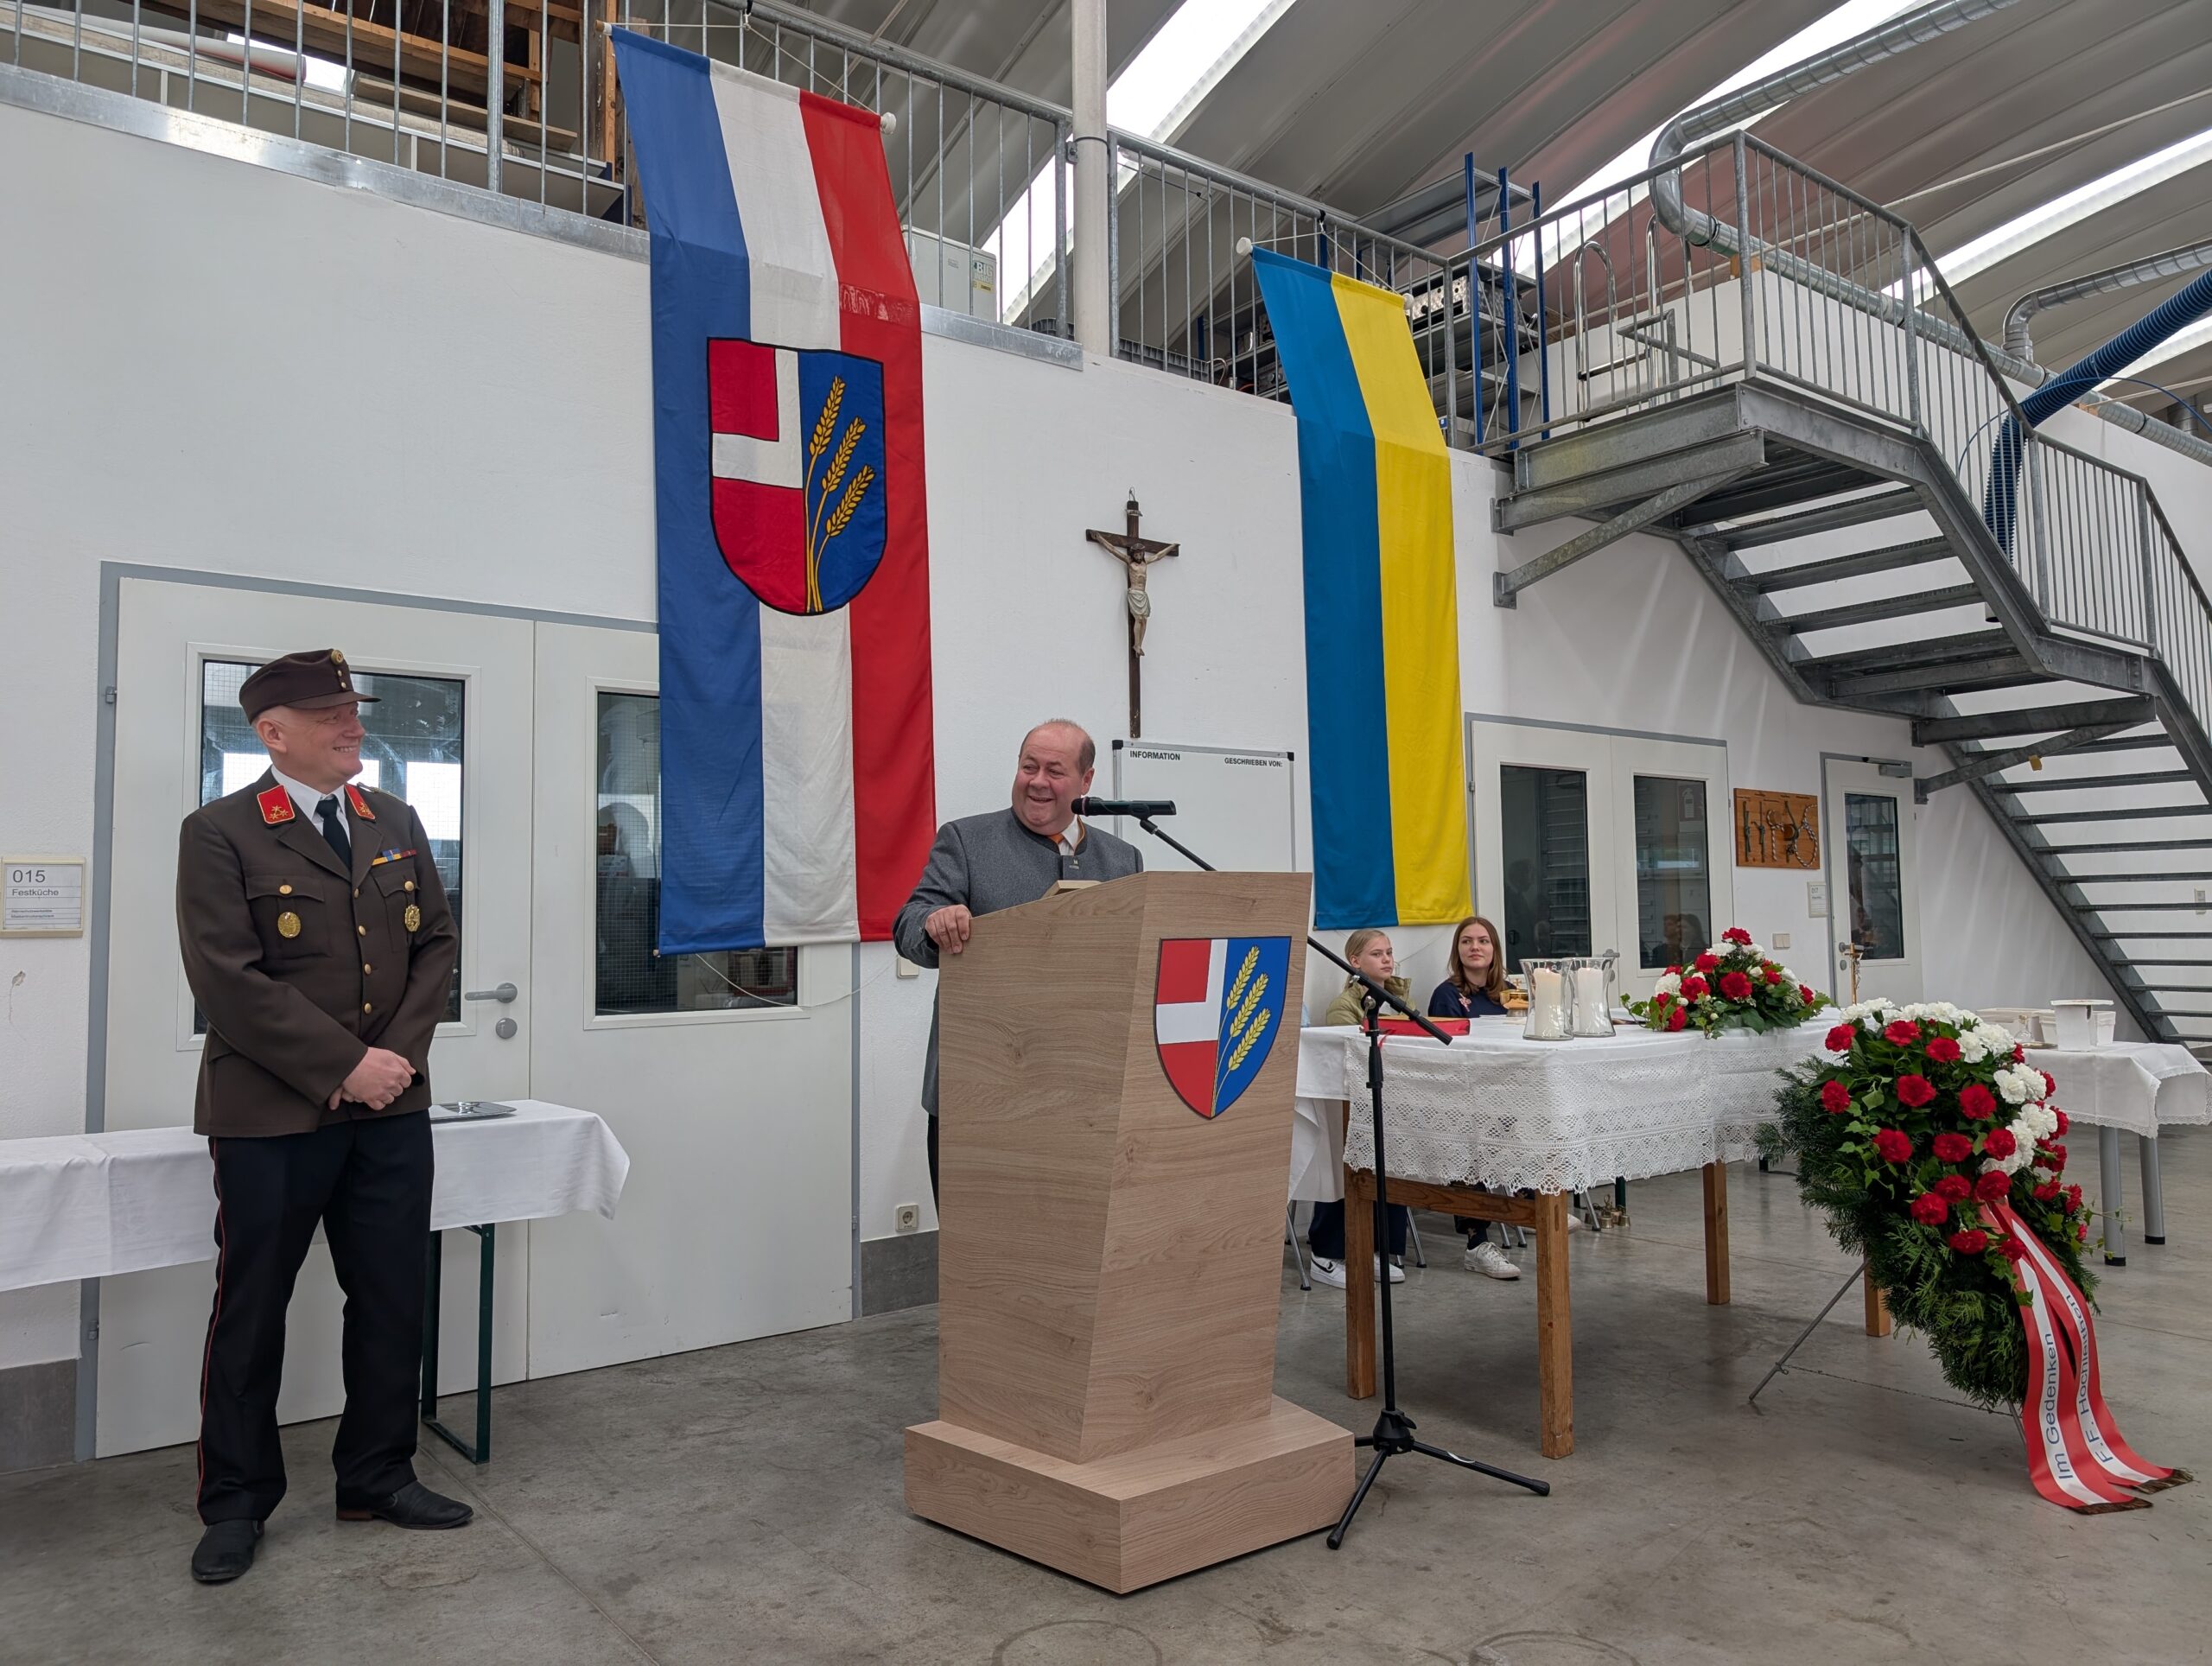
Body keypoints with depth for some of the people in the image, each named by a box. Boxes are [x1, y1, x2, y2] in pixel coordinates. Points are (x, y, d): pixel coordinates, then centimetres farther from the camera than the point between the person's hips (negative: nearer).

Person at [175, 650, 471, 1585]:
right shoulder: (219, 835, -5)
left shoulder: (397, 825, 10)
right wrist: (347, 1067, -16)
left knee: (392, 1300, 10)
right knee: (251, 1309, 8)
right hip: (270, 1118, -4)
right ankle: (236, 1502, 25)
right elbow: (229, 980, -13)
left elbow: (437, 946, 9)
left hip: (391, 1110, 5)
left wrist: (398, 1055, -6)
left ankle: (377, 1478, 26)